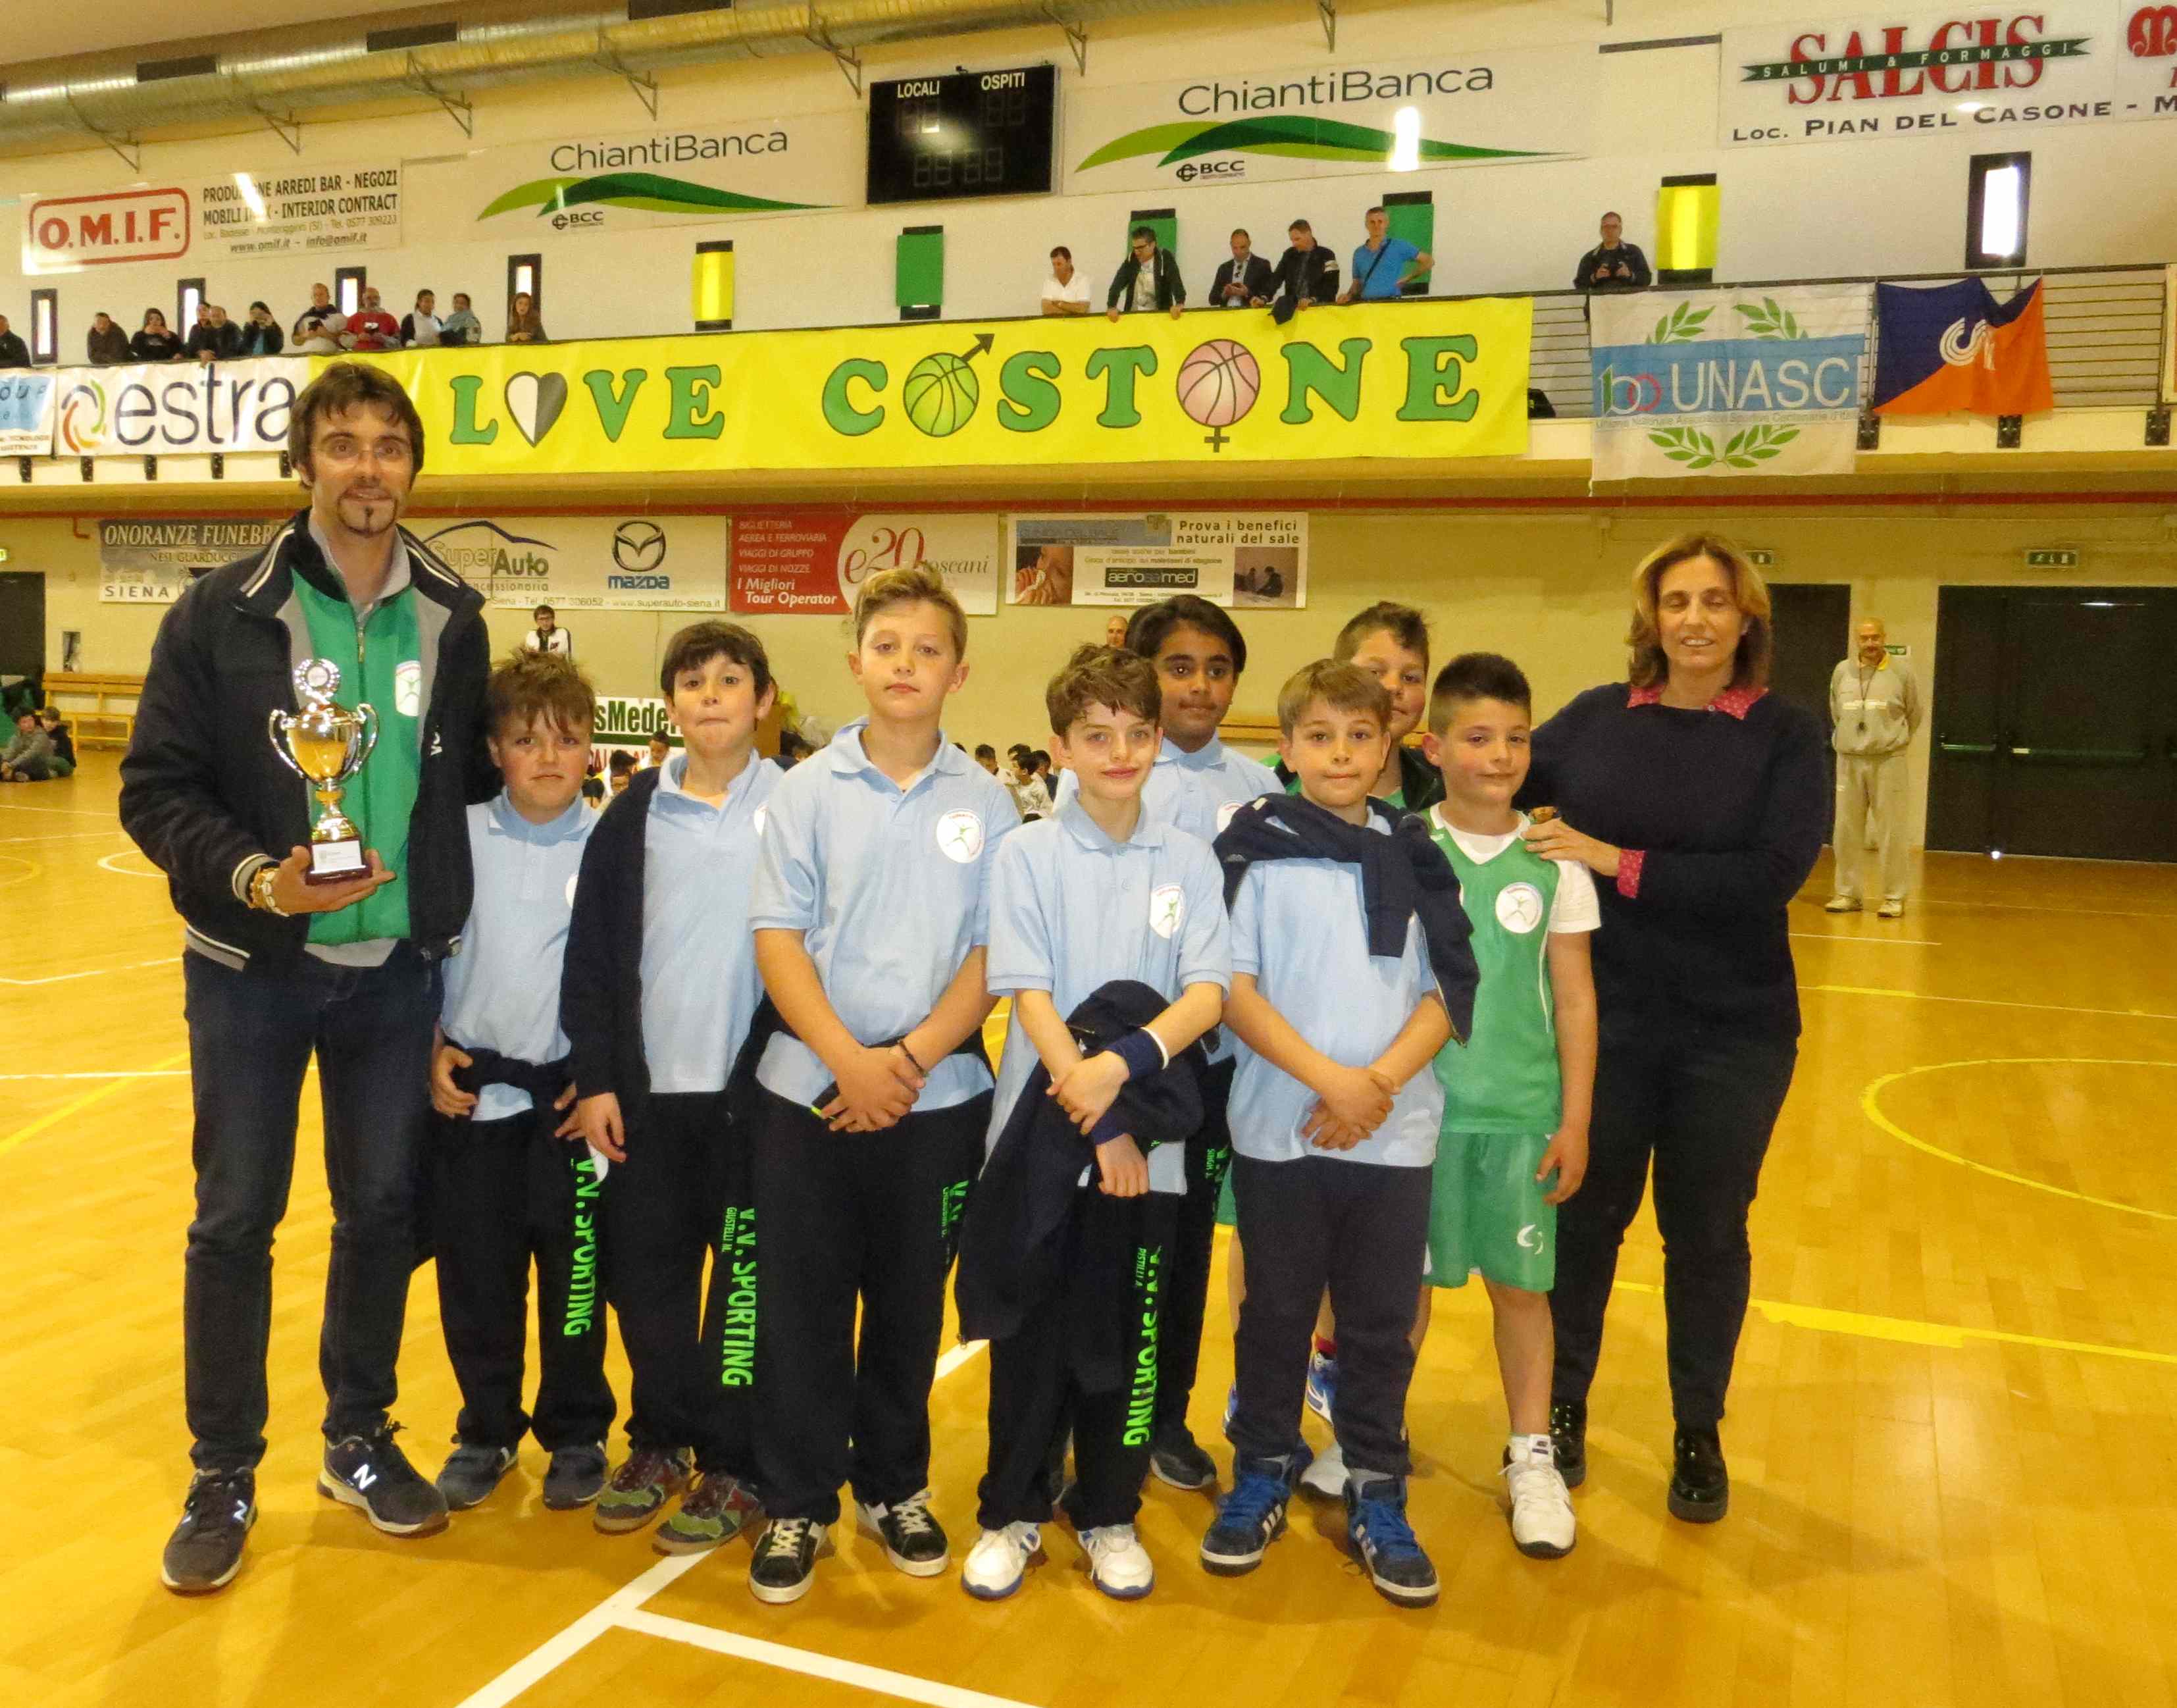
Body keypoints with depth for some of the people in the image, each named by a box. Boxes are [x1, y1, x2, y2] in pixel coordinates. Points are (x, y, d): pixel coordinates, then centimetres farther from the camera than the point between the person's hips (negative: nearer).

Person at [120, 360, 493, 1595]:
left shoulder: (455, 617, 1)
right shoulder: (223, 613, -9)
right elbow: (156, 791, -9)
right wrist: (252, 877, -22)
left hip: (399, 971, 3)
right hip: (254, 970, -2)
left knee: (385, 1210, 12)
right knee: (236, 1220, 6)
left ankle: (360, 1439, 31)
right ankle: (225, 1478, 23)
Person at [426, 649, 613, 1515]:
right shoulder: (459, 837, -2)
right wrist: (433, 1051, -2)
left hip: (571, 1094, -1)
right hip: (473, 1091, 1)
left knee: (575, 1273, 8)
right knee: (475, 1274, 9)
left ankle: (576, 1434, 25)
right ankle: (486, 1430, 28)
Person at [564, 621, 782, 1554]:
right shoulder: (636, 813, 4)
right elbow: (591, 952, 4)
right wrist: (595, 1077, -1)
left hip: (753, 1090, -3)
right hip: (647, 1089, 3)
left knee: (746, 1278, 5)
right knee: (646, 1273, 10)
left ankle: (733, 1465, 19)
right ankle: (661, 1440, 29)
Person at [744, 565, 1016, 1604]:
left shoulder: (985, 804, 2)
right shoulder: (808, 789, 1)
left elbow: (993, 953, -1)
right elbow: (777, 937, -4)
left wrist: (913, 1057, -13)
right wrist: (847, 1059, -15)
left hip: (941, 1097, 1)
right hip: (808, 1088, 0)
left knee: (909, 1304, 12)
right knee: (802, 1306, 5)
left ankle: (893, 1488, 29)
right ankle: (798, 1504, 20)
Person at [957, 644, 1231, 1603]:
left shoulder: (1188, 861, 4)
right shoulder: (1027, 855, -1)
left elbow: (1208, 992, -5)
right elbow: (1029, 996, -8)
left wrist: (1121, 1063, -21)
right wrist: (1090, 1114, -16)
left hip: (1149, 1140, 1)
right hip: (1041, 1131, -1)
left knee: (1123, 1334, 10)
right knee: (1027, 1333, 7)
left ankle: (1108, 1515, 27)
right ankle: (1011, 1513, 24)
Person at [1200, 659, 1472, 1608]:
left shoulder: (1413, 855, 6)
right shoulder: (1255, 847, -2)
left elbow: (1450, 990, 3)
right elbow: (1233, 988, -7)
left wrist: (1380, 1082, -12)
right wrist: (1329, 1078, -16)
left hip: (1395, 1131, 2)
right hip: (1278, 1129, -1)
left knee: (1382, 1324, 9)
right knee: (1277, 1314, 11)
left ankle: (1376, 1499, 23)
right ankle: (1261, 1476, 29)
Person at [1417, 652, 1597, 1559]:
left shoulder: (1554, 862, 0)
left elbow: (1574, 999, 3)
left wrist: (1575, 1121, 1)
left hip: (1520, 1108, 1)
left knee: (1520, 1282, 8)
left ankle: (1532, 1457, 24)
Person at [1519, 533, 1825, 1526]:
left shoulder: (1787, 736, -6)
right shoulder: (1593, 719, 0)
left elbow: (1770, 876, -18)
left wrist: (1618, 862, -22)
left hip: (1732, 1034, -1)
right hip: (1602, 1022, 1)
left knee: (1705, 1232, 13)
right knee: (1585, 1217, 13)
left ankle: (1699, 1435, 33)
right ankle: (1562, 1408, 34)